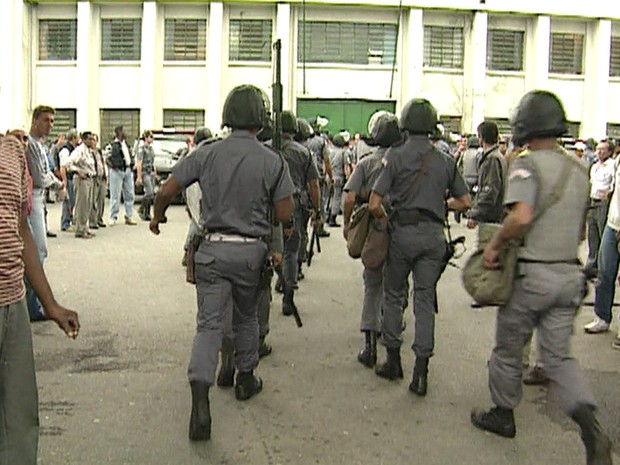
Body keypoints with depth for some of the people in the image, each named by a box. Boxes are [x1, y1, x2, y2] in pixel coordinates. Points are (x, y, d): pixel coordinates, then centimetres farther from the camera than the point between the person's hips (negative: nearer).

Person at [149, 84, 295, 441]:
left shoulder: (207, 154, -5)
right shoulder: (272, 161, -8)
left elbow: (167, 191, -2)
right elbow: (286, 214, -7)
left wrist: (157, 218, 18)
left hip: (214, 249, 0)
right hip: (252, 251, 0)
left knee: (209, 323, 1)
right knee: (247, 317, 22)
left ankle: (200, 401, -11)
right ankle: (246, 379, 38)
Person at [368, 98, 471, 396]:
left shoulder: (395, 157, -5)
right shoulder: (445, 161, 4)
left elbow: (374, 205, -10)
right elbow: (465, 202, 10)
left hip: (403, 232, -2)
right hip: (434, 235, 2)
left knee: (393, 295, 15)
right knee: (425, 301, 5)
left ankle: (393, 361, 21)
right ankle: (421, 371, 3)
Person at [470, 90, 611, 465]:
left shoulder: (527, 164, -13)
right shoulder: (578, 170, 9)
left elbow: (521, 217, -29)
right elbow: (580, 231, 16)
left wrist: (495, 245, -15)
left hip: (532, 275, -6)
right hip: (570, 274, 6)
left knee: (508, 348, 14)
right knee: (559, 355, 11)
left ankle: (503, 414, 30)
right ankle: (591, 428, -7)